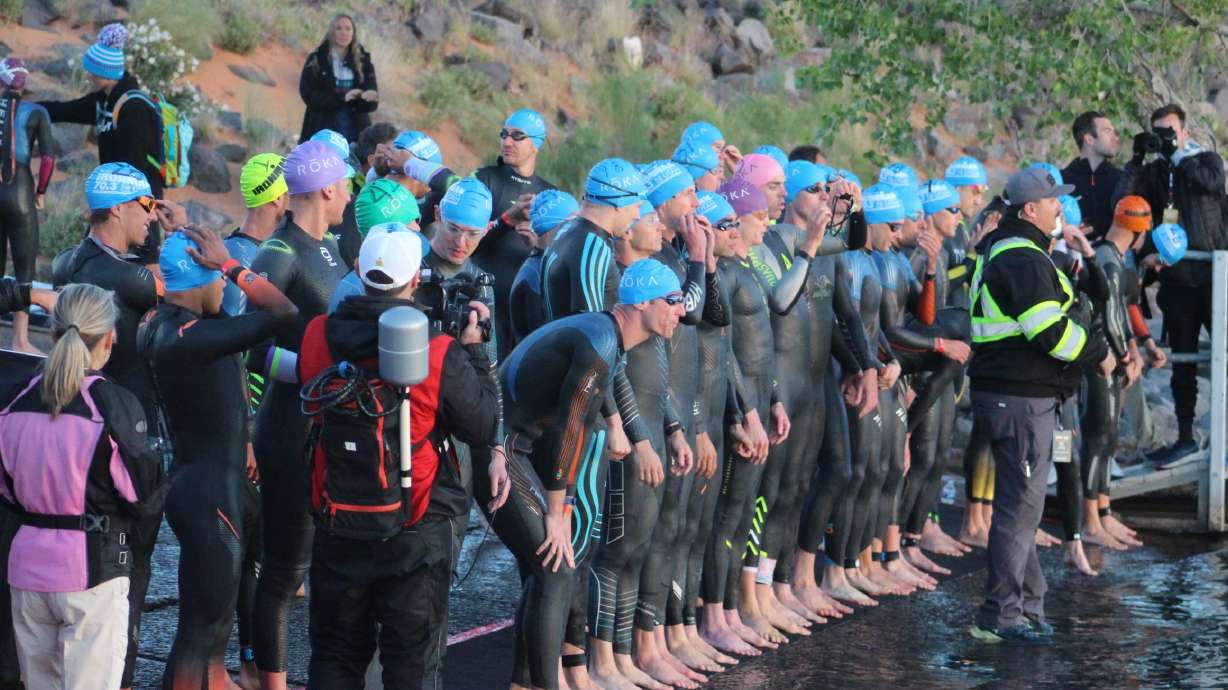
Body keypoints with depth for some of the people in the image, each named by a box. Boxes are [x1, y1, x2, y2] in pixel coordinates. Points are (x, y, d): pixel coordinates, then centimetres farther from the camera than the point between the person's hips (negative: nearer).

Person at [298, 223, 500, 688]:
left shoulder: (318, 337, -8)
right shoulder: (439, 355, -19)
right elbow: (483, 429, -8)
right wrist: (474, 351, 2)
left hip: (339, 529, 3)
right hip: (416, 535, -3)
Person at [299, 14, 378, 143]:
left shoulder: (362, 61, 9)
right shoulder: (315, 60, 4)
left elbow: (372, 103, 2)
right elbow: (308, 94, -7)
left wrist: (366, 98, -23)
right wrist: (342, 97, -18)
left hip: (355, 132, 2)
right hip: (322, 132, -2)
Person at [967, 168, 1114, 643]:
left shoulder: (999, 252, 17)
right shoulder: (1024, 259, -17)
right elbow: (1050, 331, -22)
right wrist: (1098, 354, -8)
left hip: (1000, 388, 11)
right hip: (1021, 398, -11)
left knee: (1020, 501, 17)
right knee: (1021, 503, -6)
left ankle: (1026, 604, 24)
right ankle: (1000, 616, -4)